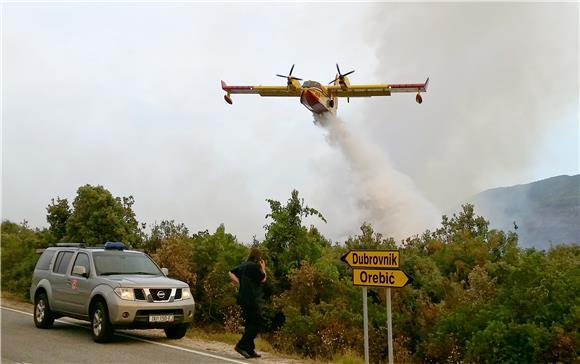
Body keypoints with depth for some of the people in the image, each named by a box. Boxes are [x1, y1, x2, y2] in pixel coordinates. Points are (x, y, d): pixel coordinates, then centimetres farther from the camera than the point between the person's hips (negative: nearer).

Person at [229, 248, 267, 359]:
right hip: (252, 299, -9)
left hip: (243, 299, 9)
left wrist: (239, 282, 17)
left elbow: (231, 273, 21)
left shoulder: (242, 265, 13)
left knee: (250, 324, 13)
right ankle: (241, 345, -10)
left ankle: (250, 350, 16)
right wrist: (263, 268, 8)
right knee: (256, 324, -4)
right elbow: (263, 279, -7)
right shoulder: (254, 266, -13)